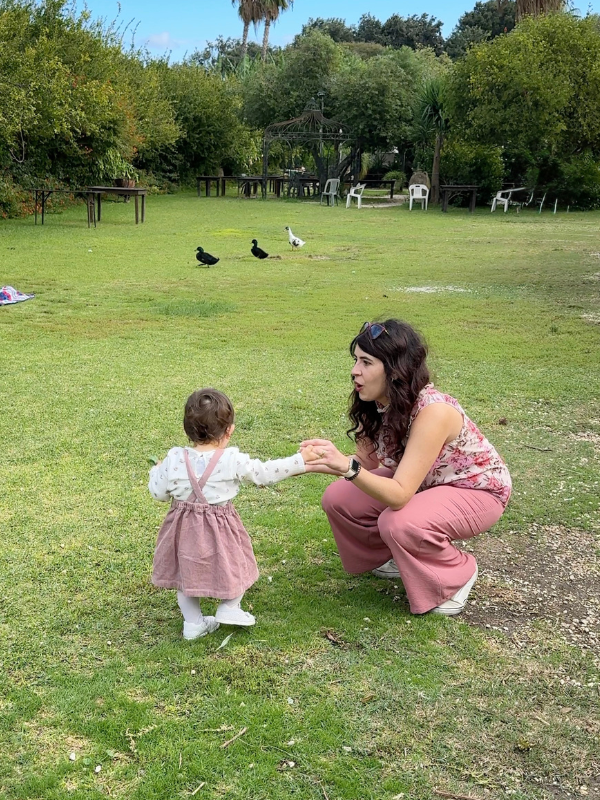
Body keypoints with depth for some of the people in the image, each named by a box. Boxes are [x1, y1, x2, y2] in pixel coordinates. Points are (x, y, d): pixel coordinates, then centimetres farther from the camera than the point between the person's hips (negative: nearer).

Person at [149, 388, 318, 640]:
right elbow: (265, 473, -6)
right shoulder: (234, 461, -17)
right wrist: (300, 460, 4)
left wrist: (157, 471, 21)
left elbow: (158, 492, -1)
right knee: (233, 563, 24)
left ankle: (193, 622, 27)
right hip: (221, 529, -3)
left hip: (183, 528, 3)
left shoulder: (174, 460, -11)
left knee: (186, 570, 21)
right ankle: (229, 608, 27)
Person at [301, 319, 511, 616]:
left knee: (399, 524, -34)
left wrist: (347, 466, -51)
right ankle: (402, 556, 15)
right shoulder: (376, 404, -13)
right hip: (423, 482, 7)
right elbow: (368, 462, -6)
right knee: (338, 499, -10)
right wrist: (332, 460, -25)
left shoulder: (433, 411, -36)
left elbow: (399, 496, -39)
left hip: (477, 490, -7)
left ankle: (456, 574, -3)